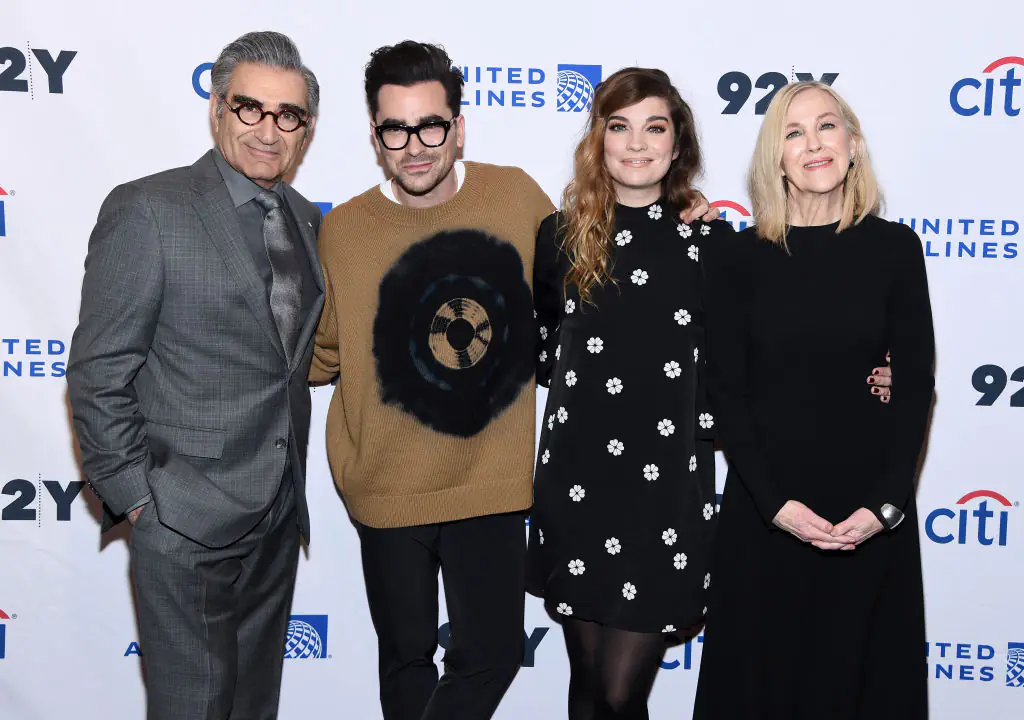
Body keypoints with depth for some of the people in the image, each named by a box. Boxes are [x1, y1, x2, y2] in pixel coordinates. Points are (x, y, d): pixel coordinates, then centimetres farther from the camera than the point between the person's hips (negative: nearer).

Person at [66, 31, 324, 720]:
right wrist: (135, 500, -13)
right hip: (187, 519, -6)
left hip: (278, 512, 6)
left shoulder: (307, 219, 9)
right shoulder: (146, 209, -12)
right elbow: (99, 374, -12)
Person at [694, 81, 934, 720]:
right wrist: (773, 501, -12)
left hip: (871, 509, 1)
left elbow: (915, 382, -1)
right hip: (766, 507, 0)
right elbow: (727, 392, -2)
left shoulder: (894, 247, 0)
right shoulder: (738, 258, -2)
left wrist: (887, 504, -10)